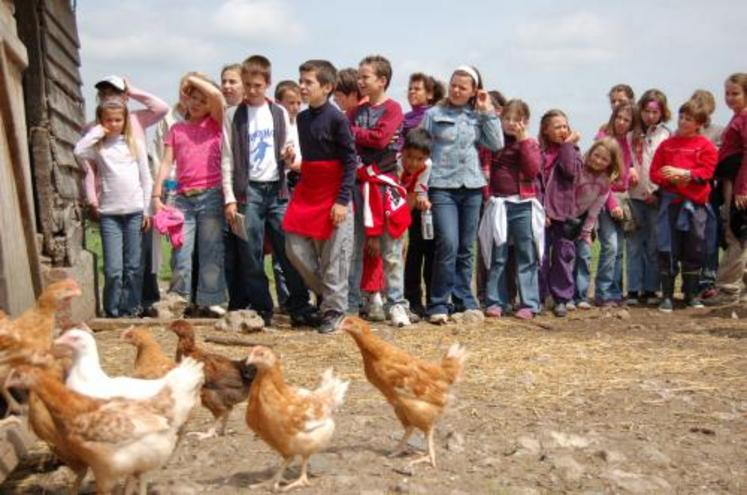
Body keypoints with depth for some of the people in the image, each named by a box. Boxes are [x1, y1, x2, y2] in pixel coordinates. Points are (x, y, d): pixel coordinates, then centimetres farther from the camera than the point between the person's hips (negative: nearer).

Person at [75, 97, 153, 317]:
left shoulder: (135, 143, 7)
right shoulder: (98, 146, 4)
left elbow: (146, 177, 9)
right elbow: (79, 151, -19)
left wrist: (147, 209, 5)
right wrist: (96, 133, -7)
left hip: (134, 211, 1)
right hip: (109, 213, -1)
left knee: (132, 266, 6)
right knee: (113, 269, -6)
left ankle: (131, 309, 16)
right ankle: (112, 312, 6)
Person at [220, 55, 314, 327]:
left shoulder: (279, 113, 10)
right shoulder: (233, 115, 4)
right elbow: (227, 159, 2)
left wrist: (290, 158, -9)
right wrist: (229, 198, -4)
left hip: (277, 189, 2)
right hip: (248, 190, -1)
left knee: (289, 250, -2)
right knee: (252, 255, 0)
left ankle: (300, 307, 4)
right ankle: (261, 310, 8)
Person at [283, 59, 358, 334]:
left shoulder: (337, 119, -11)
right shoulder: (302, 118, 10)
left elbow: (351, 161, -11)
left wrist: (343, 200, -16)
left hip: (332, 196, -7)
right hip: (306, 192, 7)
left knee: (333, 257, -2)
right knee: (295, 248, 3)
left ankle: (333, 310, 10)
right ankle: (323, 292, 22)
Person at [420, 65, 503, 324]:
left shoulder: (478, 116, 12)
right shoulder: (434, 115, 5)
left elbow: (496, 144, 1)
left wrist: (487, 111, 1)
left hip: (472, 188, 3)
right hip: (442, 186, -3)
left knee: (466, 248, 8)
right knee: (448, 244, -14)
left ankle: (464, 301, 18)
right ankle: (438, 305, -6)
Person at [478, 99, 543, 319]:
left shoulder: (530, 144, 6)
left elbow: (532, 170, -11)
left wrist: (522, 140, -12)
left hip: (523, 205, -1)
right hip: (498, 204, 1)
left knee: (526, 256, 2)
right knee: (497, 256, 3)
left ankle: (528, 303, 7)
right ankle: (496, 302, 9)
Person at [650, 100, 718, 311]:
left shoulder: (705, 146, 3)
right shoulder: (667, 145, 9)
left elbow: (706, 172, -6)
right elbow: (655, 173, 5)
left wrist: (683, 173, -16)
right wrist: (670, 178, -13)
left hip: (695, 202, -1)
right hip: (670, 200, 1)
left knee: (694, 249, 5)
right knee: (667, 249, -1)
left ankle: (691, 294, 17)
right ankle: (667, 296, 5)